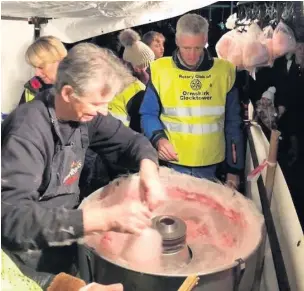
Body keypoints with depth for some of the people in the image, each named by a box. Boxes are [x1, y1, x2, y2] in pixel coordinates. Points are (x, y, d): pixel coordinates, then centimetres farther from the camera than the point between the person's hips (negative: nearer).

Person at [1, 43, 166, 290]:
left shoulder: (83, 111, -8)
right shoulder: (27, 130, -28)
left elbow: (131, 140, 2)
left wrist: (148, 168, -19)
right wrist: (103, 219, -43)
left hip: (66, 236, 6)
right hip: (32, 257, -6)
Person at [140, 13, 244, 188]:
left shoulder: (224, 71, -2)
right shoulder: (160, 70, -6)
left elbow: (232, 123, 4)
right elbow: (148, 114, 1)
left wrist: (234, 169, 4)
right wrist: (159, 138, -20)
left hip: (210, 166, 2)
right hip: (173, 164, -1)